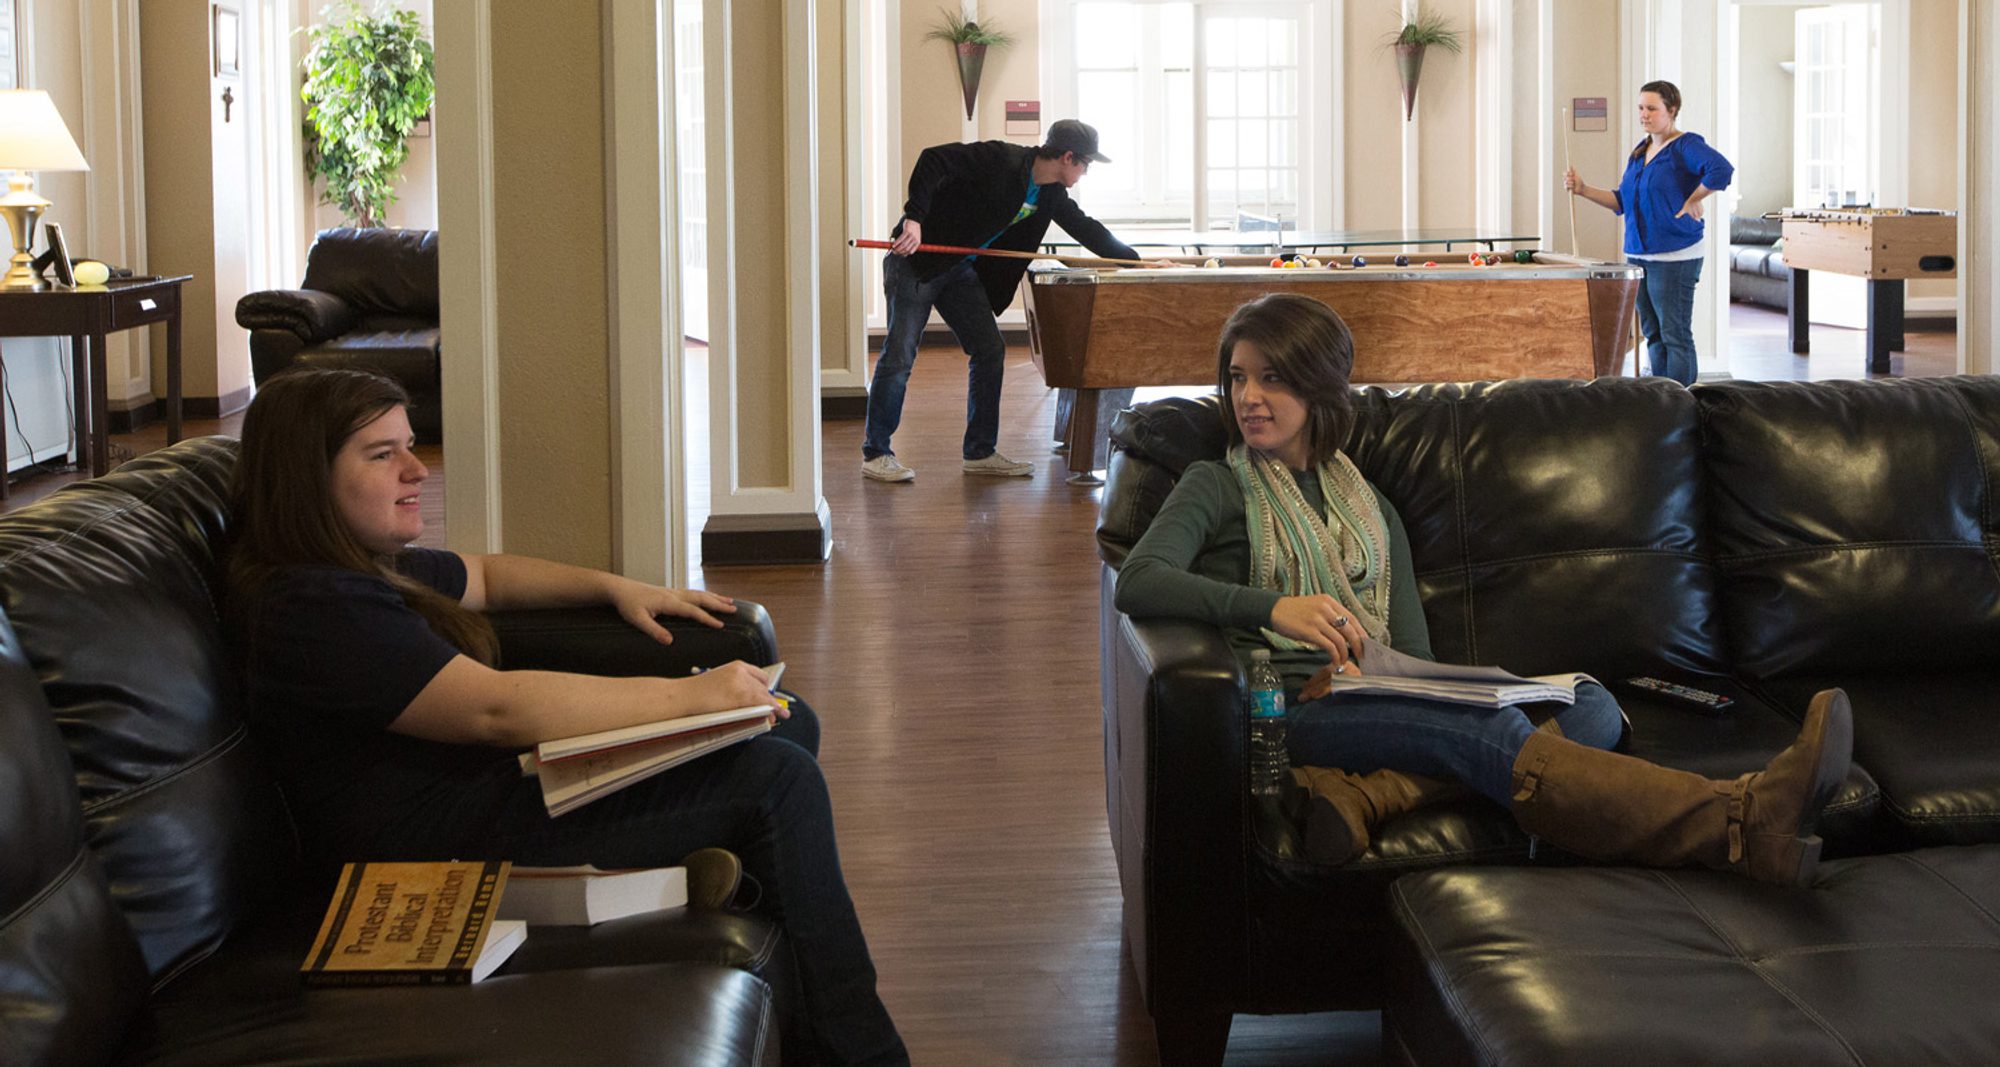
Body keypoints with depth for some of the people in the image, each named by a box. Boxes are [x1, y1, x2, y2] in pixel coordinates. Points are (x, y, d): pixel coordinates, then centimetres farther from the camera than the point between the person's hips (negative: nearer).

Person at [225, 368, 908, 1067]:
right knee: (778, 780, -18)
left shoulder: (372, 566, 12)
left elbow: (485, 576, 32)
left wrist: (614, 587, 17)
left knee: (790, 723, 9)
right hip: (467, 839, -11)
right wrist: (691, 696, -24)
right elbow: (498, 708, -27)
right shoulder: (314, 610, -21)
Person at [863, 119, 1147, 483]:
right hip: (916, 260, -9)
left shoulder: (1051, 194, 5)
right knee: (900, 356, -7)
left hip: (962, 271, 9)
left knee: (990, 353, 3)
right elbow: (934, 159, -27)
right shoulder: (1000, 160, -21)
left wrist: (1138, 261, 19)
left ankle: (980, 452, 12)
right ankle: (875, 453, 2)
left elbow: (1086, 229, 18)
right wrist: (915, 218, -33)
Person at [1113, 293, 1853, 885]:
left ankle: (1366, 794, -46)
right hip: (1288, 711, -5)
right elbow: (1137, 582, -7)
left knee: (1590, 706, -20)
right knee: (1482, 728, -33)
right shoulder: (1217, 488, 14)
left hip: (1379, 703, 6)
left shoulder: (1370, 509, 27)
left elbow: (1414, 650, 19)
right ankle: (1742, 824, -54)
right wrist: (1274, 607, -22)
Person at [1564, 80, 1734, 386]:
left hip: (1674, 257, -9)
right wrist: (1583, 191, 6)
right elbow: (1622, 200, 17)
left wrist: (1692, 200, -19)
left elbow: (1721, 170, -27)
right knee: (1653, 334, 12)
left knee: (1675, 336, -6)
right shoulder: (1639, 152, 15)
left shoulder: (1685, 146, -11)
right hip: (1639, 255, 9)